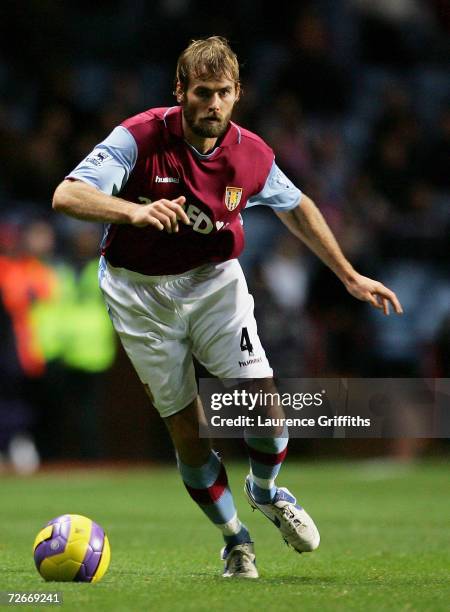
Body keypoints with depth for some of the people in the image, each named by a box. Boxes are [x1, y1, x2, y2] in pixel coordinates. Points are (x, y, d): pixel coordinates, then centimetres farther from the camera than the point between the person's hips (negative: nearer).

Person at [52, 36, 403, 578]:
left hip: (215, 282, 2)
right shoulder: (140, 138, -20)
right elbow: (66, 195, -29)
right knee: (185, 427, -2)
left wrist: (350, 277, 14)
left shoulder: (252, 156, -10)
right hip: (142, 293, -2)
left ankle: (265, 491, 19)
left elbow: (297, 208, 11)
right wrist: (134, 211, -47)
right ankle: (234, 538, 18)